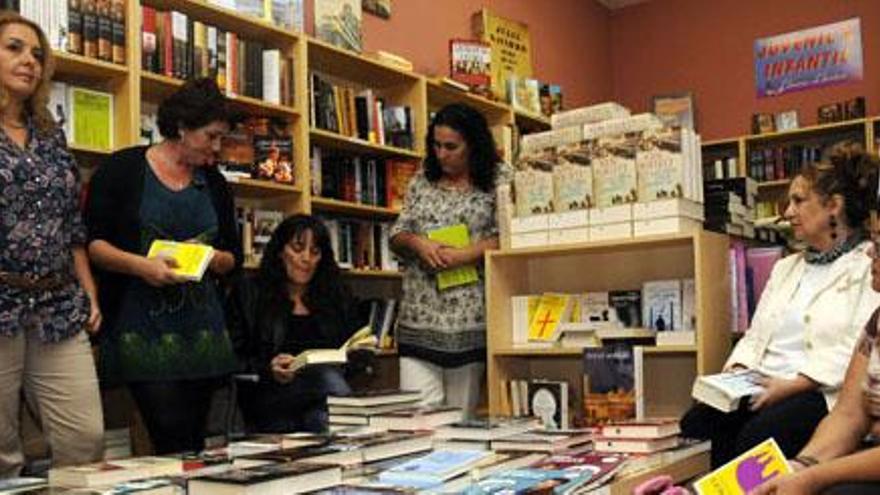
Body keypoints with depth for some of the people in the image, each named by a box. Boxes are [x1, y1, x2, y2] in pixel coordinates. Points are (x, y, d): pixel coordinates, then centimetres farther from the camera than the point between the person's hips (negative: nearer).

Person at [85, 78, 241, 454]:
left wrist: (211, 258, -5)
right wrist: (141, 265, -19)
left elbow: (233, 256, 17)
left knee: (193, 443, 6)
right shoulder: (123, 169, 0)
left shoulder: (214, 183, 15)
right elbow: (90, 243, -4)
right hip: (143, 329, -5)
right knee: (174, 441, -11)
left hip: (203, 331, 5)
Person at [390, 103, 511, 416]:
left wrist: (464, 255, -16)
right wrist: (419, 244, -6)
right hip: (420, 315, 3)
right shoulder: (422, 182, 16)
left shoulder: (499, 179, 4)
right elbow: (397, 236, 15)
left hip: (470, 316, -3)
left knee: (462, 410, 3)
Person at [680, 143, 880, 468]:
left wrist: (793, 385, -20)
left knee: (757, 436, -34)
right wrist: (737, 371, -1)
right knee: (695, 425, -22)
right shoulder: (786, 267, 24)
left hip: (824, 393, -6)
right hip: (762, 386, 6)